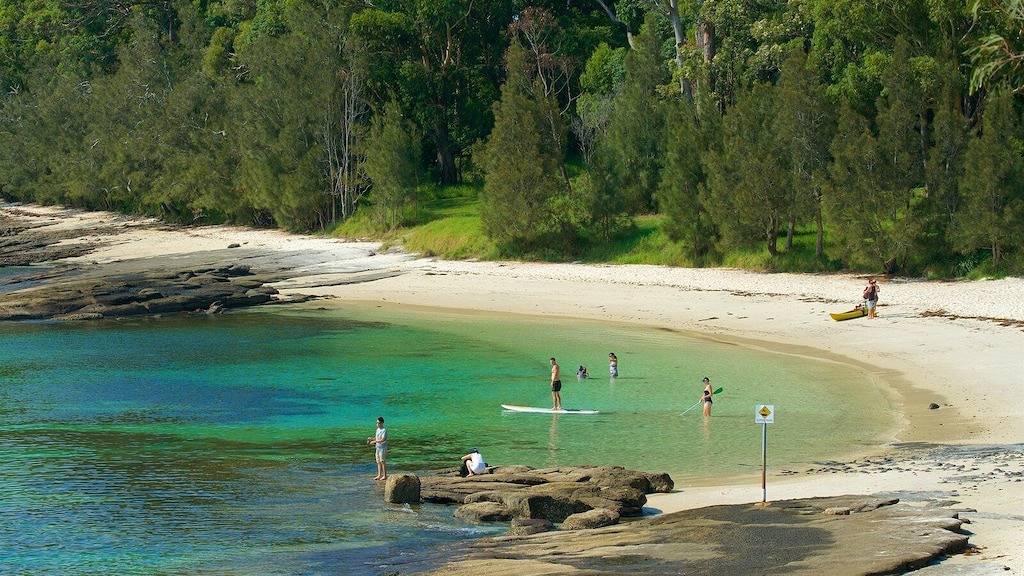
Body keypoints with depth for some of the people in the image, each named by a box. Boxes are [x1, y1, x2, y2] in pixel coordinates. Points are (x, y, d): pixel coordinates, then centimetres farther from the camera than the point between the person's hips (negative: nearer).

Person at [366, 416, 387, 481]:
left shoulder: (384, 430, -14)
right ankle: (379, 475, 15)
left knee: (382, 462, -4)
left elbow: (383, 439, -22)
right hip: (377, 447, 8)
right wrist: (371, 439, -1)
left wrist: (374, 441, -19)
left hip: (382, 448, -8)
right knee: (378, 462, 10)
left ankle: (385, 475, 3)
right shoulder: (378, 429, 11)